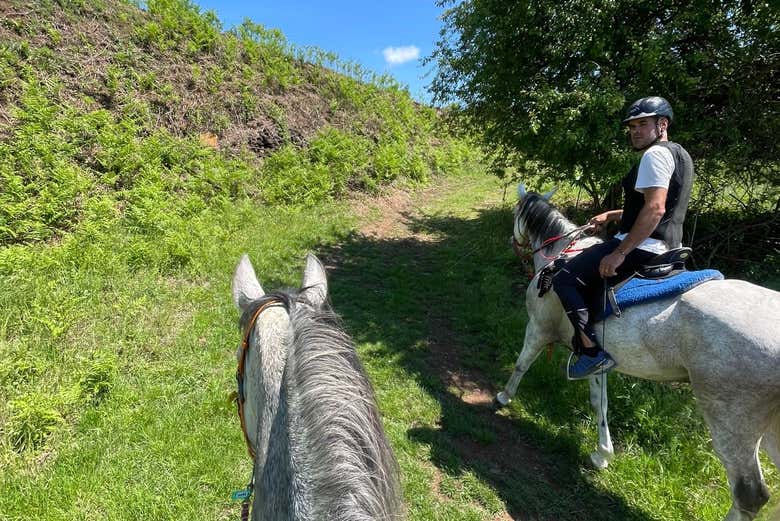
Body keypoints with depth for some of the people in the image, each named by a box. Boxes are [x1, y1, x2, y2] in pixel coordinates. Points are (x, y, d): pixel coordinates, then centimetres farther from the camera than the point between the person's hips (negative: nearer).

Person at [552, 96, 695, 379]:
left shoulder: (655, 154, -13)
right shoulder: (680, 154, 20)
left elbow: (655, 209, -25)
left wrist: (619, 253, -25)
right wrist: (611, 215, 20)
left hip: (642, 247, -11)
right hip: (667, 247, 11)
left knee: (564, 279, -13)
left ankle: (593, 352, -16)